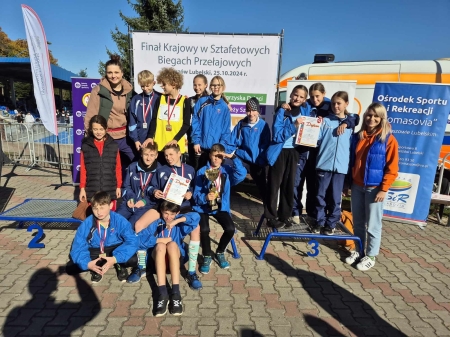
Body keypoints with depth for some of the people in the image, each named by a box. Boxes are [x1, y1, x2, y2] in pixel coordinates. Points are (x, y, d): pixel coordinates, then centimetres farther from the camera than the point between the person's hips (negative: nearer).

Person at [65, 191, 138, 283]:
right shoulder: (86, 224, -15)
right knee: (70, 268, -18)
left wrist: (115, 259, -36)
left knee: (133, 259, -30)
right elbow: (78, 247, -15)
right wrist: (87, 263, -34)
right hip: (94, 253, 2)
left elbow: (132, 241, -25)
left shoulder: (120, 220, -20)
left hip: (115, 251, -2)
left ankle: (119, 264, 5)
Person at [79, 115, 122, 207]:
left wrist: (118, 186, 4)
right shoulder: (86, 146, 1)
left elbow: (118, 168, 4)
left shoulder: (113, 145, 1)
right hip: (92, 190, 0)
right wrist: (82, 188, 2)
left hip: (110, 190, 0)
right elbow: (83, 169, 4)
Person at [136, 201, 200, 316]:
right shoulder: (156, 224, 6)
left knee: (172, 244, -31)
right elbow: (140, 238, -8)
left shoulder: (180, 223, 6)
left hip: (176, 257, 0)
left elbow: (195, 216, -14)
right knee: (160, 245, -31)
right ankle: (162, 294, -42)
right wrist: (159, 240, -15)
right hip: (158, 256, 0)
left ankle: (175, 293, -40)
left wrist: (177, 220, -23)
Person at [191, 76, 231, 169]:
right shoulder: (201, 102, 2)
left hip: (216, 147, 0)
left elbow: (226, 129, 2)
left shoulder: (225, 107, 3)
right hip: (201, 145, 0)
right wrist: (196, 141, -8)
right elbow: (195, 123, -1)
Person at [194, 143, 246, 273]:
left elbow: (242, 174, -19)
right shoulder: (201, 172, -2)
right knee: (204, 229, -27)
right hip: (203, 207, -1)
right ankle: (207, 256, 5)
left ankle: (220, 253, 12)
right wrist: (205, 197, -26)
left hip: (221, 207, 2)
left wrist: (233, 157, -22)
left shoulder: (227, 171, 2)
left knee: (230, 228, -20)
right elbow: (196, 195, -6)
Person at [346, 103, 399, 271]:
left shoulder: (388, 139, -7)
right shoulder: (357, 137, 7)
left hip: (375, 188, -5)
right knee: (358, 222, 14)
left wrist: (384, 189, -12)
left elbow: (392, 168, -8)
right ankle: (358, 250, 29)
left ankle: (371, 256, 18)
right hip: (357, 186, 5)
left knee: (373, 224, 4)